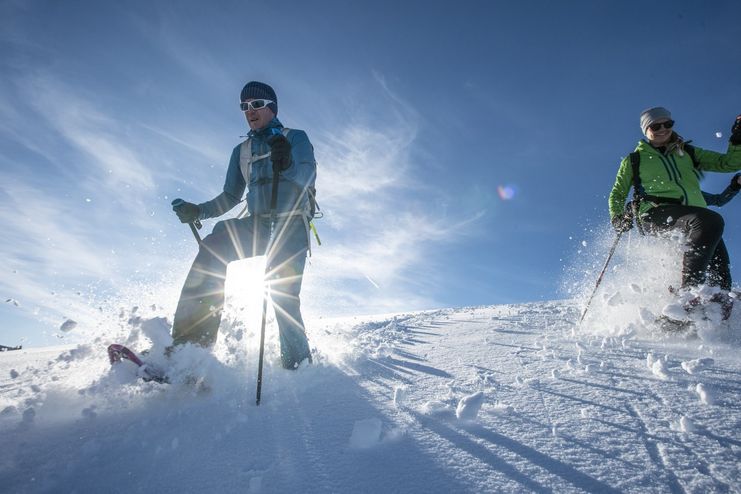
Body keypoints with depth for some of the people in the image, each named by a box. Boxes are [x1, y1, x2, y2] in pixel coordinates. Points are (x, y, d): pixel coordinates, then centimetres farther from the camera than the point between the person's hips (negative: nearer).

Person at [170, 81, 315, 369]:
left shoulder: (295, 138, 5)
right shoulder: (241, 151, 21)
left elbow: (307, 177, -13)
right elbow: (231, 197, 20)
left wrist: (287, 164, -36)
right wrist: (198, 211, 2)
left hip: (291, 226, -4)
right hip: (257, 225, 4)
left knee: (284, 295, -20)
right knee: (215, 243, -23)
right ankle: (190, 343, -27)